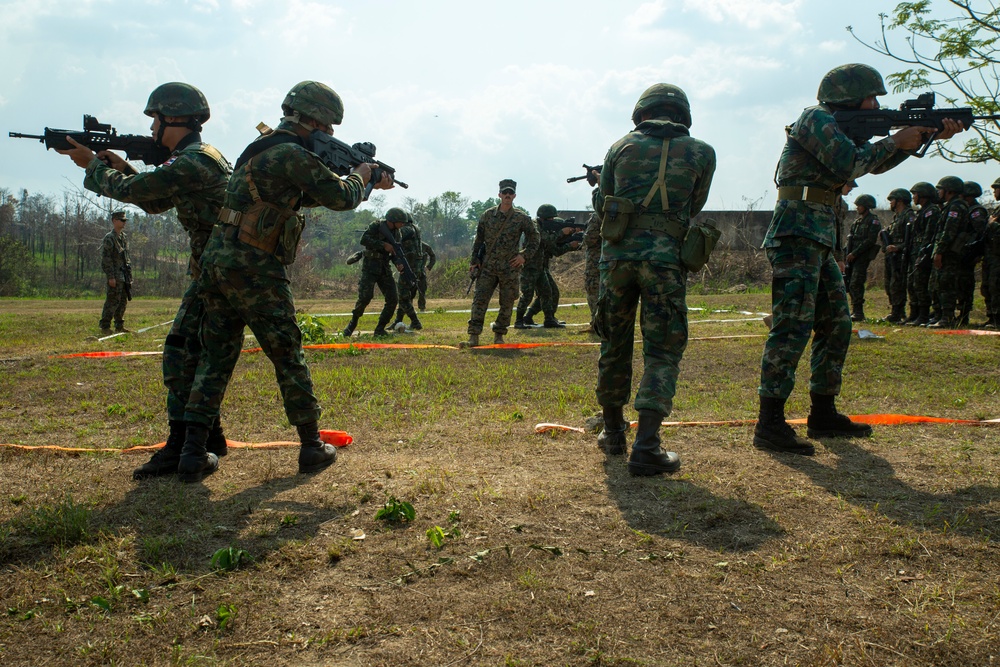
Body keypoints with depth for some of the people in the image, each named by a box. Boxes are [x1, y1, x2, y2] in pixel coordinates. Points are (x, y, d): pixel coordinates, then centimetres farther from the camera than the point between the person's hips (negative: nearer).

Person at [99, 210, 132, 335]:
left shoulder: (124, 237, 15)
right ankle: (105, 327, -2)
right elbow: (106, 259, -15)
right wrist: (110, 277, -19)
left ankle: (119, 326, 19)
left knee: (123, 302, 11)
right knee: (112, 302, -8)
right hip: (115, 276, -8)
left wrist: (129, 274, 17)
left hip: (125, 276, 8)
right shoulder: (109, 238, -10)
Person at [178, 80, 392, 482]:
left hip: (217, 261, 9)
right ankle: (312, 448, 15)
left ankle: (193, 454, 7)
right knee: (288, 358, 4)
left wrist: (369, 185, 27)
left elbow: (313, 193, 27)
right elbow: (340, 198, -6)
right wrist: (360, 176, 15)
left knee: (216, 358, 9)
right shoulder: (293, 155, -11)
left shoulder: (263, 148, 20)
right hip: (254, 268, -9)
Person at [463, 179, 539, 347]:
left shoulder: (521, 218, 0)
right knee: (479, 300, -8)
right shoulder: (488, 215, 5)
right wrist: (474, 261, 7)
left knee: (507, 304, 4)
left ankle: (499, 336, 17)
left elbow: (534, 238, 10)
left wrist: (524, 255, -2)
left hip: (510, 268, -1)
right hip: (488, 267, 1)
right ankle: (473, 337, -8)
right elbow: (478, 239, 11)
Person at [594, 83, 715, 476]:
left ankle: (613, 432, 26)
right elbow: (693, 208, 17)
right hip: (664, 256, -2)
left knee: (614, 345, 15)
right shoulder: (701, 153, 8)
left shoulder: (621, 147, 11)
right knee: (662, 352, 1)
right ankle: (646, 448, -11)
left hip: (617, 252, 2)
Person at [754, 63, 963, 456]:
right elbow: (848, 165, -17)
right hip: (796, 235, -10)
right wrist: (895, 141, -3)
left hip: (819, 241, 11)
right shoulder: (816, 118, -6)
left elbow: (875, 163, 27)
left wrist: (927, 135, 19)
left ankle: (823, 415, 20)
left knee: (836, 326, 12)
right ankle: (770, 424, -16)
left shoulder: (840, 127, 23)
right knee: (792, 327, -15)